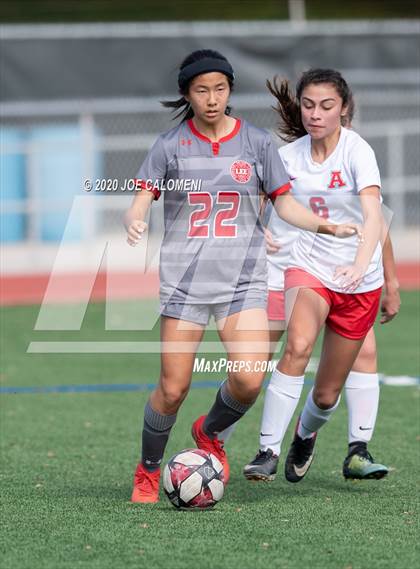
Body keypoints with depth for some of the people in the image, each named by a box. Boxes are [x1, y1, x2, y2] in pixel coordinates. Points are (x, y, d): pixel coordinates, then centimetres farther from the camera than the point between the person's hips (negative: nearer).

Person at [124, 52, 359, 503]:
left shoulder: (256, 142, 5)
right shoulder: (170, 146, 2)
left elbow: (284, 203, 11)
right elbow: (140, 202, -3)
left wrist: (325, 225, -6)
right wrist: (134, 224, -27)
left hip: (243, 279, 1)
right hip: (184, 279, -1)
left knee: (248, 380, -16)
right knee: (172, 389, -3)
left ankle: (209, 433, 17)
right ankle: (147, 473, 21)